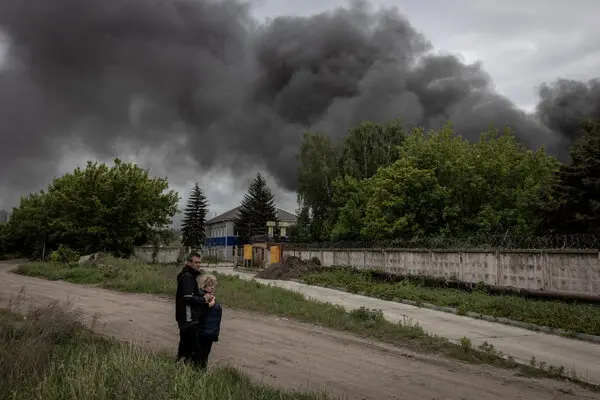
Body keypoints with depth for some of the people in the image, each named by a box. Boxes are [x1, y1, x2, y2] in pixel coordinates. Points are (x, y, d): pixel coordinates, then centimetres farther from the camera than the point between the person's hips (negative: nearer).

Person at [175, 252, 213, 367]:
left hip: (187, 318, 11)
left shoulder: (191, 275, 15)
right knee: (195, 348, -7)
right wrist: (204, 299, -13)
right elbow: (188, 298, -24)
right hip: (189, 318, -11)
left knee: (185, 345, 20)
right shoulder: (187, 277, -17)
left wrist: (205, 296, 4)